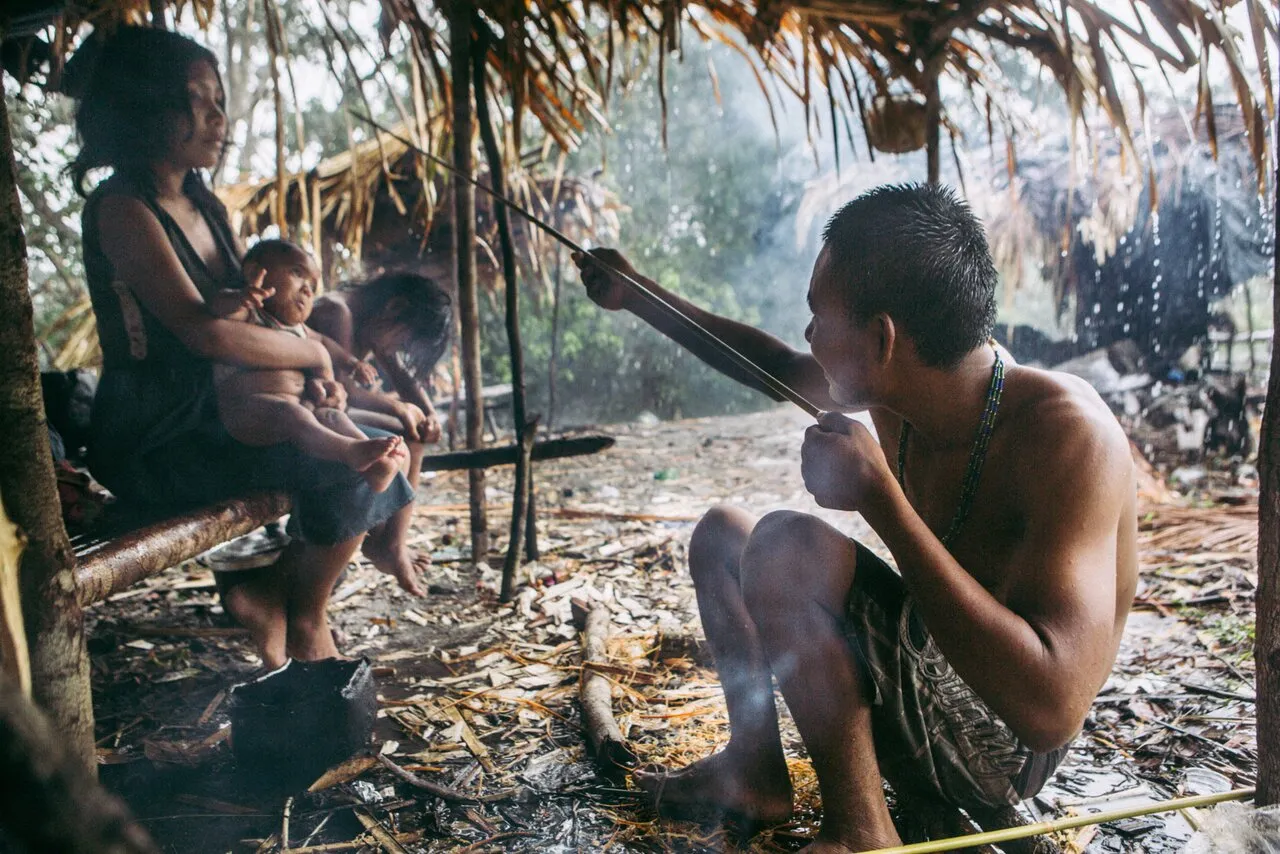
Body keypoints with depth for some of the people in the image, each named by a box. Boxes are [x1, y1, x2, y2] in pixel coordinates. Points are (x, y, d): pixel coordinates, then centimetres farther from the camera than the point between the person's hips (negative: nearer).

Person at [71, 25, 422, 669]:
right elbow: (206, 331, -30)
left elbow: (253, 314, 16)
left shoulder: (203, 205, 11)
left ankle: (266, 590, 7)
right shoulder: (122, 209, -16)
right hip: (153, 444, -9)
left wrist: (309, 374, -4)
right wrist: (315, 353, -16)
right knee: (350, 464, -20)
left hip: (215, 420, 9)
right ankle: (305, 620, 3)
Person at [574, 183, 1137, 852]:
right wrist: (635, 296, 17)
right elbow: (776, 365, 12)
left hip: (999, 744, -8)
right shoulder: (899, 381, -8)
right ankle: (756, 770, 14)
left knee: (785, 544, -30)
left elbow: (1052, 707, -39)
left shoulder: (1066, 432, -30)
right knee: (720, 532, 13)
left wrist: (877, 495, -37)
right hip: (921, 665, 8)